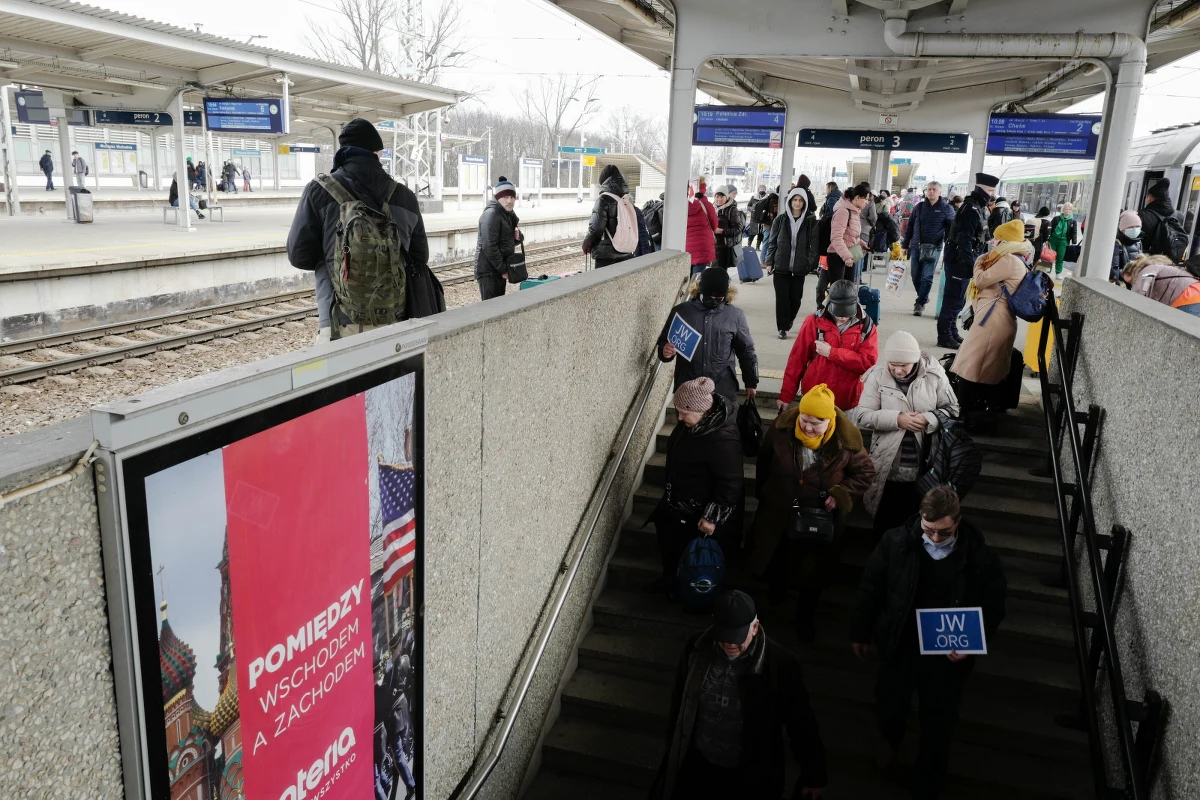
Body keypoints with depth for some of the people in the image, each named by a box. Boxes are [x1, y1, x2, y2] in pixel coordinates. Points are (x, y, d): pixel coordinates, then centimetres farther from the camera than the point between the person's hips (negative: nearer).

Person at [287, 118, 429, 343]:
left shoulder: (319, 190, 0)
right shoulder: (405, 196, 7)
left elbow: (299, 255, 3)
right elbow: (419, 258, 12)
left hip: (341, 322, -3)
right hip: (394, 322, 3)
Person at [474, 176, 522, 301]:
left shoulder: (509, 214, 13)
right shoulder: (491, 214, -15)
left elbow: (509, 241, 23)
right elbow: (489, 247, -22)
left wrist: (518, 237, -2)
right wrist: (503, 269, -18)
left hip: (500, 270, 9)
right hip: (489, 270, -9)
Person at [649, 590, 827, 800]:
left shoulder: (779, 665, -21)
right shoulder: (697, 649, -12)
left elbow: (801, 723, -10)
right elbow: (679, 701, 3)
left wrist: (813, 775, -3)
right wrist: (672, 748, 13)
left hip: (751, 776, -2)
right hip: (697, 764, 3)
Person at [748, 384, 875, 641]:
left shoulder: (845, 440, -25)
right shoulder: (781, 428, -19)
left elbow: (866, 472, -9)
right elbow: (764, 464, -1)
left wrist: (840, 495, -21)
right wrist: (763, 494, 9)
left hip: (820, 518, -1)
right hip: (778, 512, 2)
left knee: (812, 571, 17)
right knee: (773, 560, 23)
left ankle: (806, 616, 43)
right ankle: (775, 593, 56)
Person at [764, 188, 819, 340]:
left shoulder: (810, 221, 2)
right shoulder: (780, 219, 3)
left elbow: (814, 244, 3)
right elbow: (772, 242, 6)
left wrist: (810, 263, -4)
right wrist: (769, 262, 2)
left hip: (799, 268, 0)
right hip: (780, 266, 0)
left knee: (796, 298, 5)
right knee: (782, 298, 0)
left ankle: (789, 321, 31)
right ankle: (782, 328, 9)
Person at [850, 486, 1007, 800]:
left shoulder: (980, 558, -20)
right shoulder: (896, 542, -18)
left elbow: (993, 608, -6)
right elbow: (870, 588, -5)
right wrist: (860, 633, 3)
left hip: (947, 657, -1)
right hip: (898, 647, 1)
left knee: (938, 728, 14)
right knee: (889, 708, 22)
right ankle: (890, 738, 60)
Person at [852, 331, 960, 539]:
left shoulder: (934, 374, -7)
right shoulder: (877, 375, -10)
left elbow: (952, 409, 0)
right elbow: (861, 416, -10)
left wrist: (929, 419, -18)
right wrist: (897, 419, -21)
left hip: (925, 465, 1)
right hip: (888, 466, -1)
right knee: (886, 522, 16)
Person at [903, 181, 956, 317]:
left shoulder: (947, 209, 1)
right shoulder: (919, 207, 8)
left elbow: (952, 229, 1)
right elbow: (910, 227, 11)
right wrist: (905, 245, 9)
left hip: (934, 248, -3)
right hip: (916, 247, 3)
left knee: (927, 277, -6)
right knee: (915, 276, 7)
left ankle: (920, 303, 1)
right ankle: (923, 298, 27)